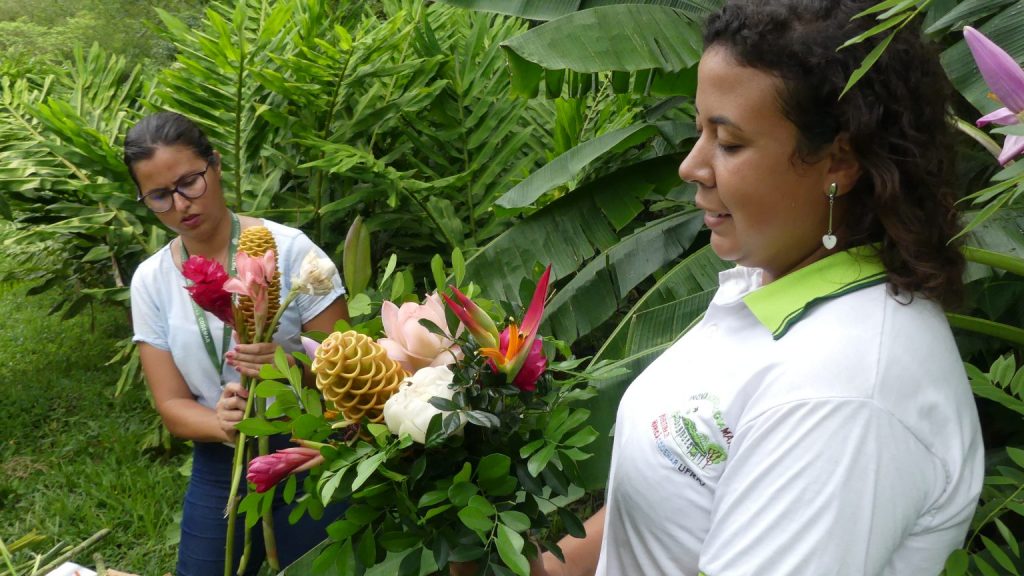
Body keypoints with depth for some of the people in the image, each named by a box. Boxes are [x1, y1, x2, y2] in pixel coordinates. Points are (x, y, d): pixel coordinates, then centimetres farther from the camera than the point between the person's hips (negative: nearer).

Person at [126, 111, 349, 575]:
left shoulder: (288, 249, -14)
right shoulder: (150, 281, -1)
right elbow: (172, 406, -2)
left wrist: (293, 367, -30)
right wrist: (220, 424, -23)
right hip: (219, 470, 4)